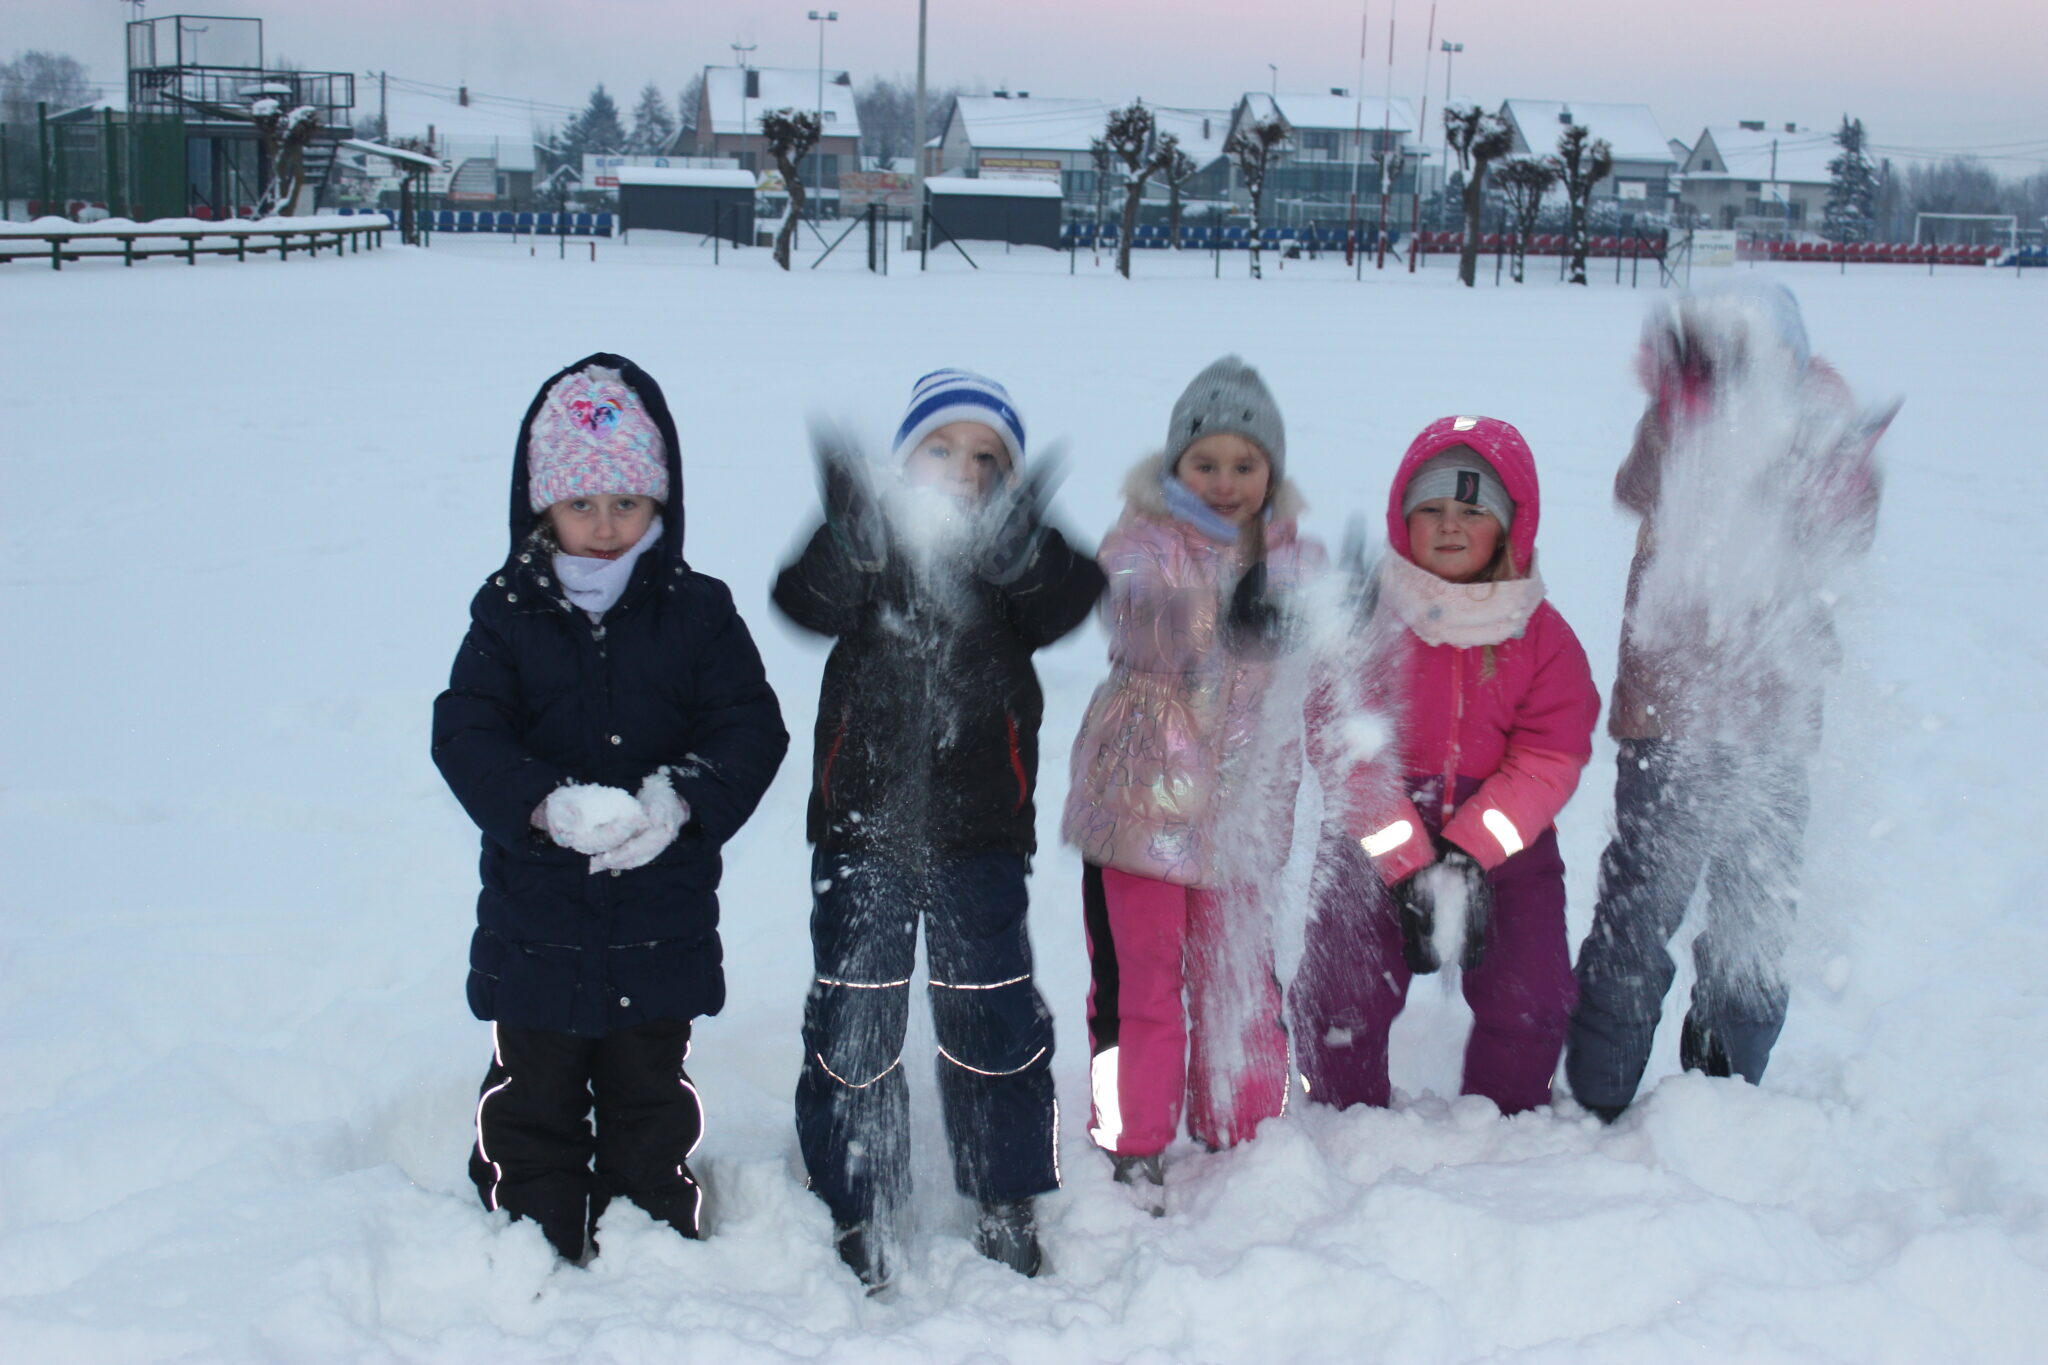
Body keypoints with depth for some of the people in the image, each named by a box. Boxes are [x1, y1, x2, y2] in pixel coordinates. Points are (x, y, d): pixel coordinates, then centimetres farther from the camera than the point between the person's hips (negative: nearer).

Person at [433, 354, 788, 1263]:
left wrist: (682, 798, -27)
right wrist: (546, 805, -29)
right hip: (534, 911, 0)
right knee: (532, 1093, 11)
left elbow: (751, 728, -7)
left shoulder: (698, 611, -2)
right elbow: (464, 734, -12)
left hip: (661, 917, 0)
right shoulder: (507, 613, -3)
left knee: (649, 1094, 16)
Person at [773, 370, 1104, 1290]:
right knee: (853, 1022, 6)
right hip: (862, 827, 0)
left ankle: (1006, 1207, 26)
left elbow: (1066, 603, -19)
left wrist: (1020, 540, -39)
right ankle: (854, 1214, 21)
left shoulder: (1023, 559, 2)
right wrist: (849, 535, -40)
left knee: (994, 1020, 9)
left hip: (979, 837, 1)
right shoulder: (867, 545, 0)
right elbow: (804, 598, -20)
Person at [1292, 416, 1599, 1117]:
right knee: (1341, 996, -9)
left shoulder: (1544, 636, 0)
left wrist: (1471, 854, -20)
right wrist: (1407, 864, -20)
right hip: (1374, 841, -1)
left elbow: (1549, 759, -6)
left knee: (1528, 1002, -4)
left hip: (1506, 842, 2)